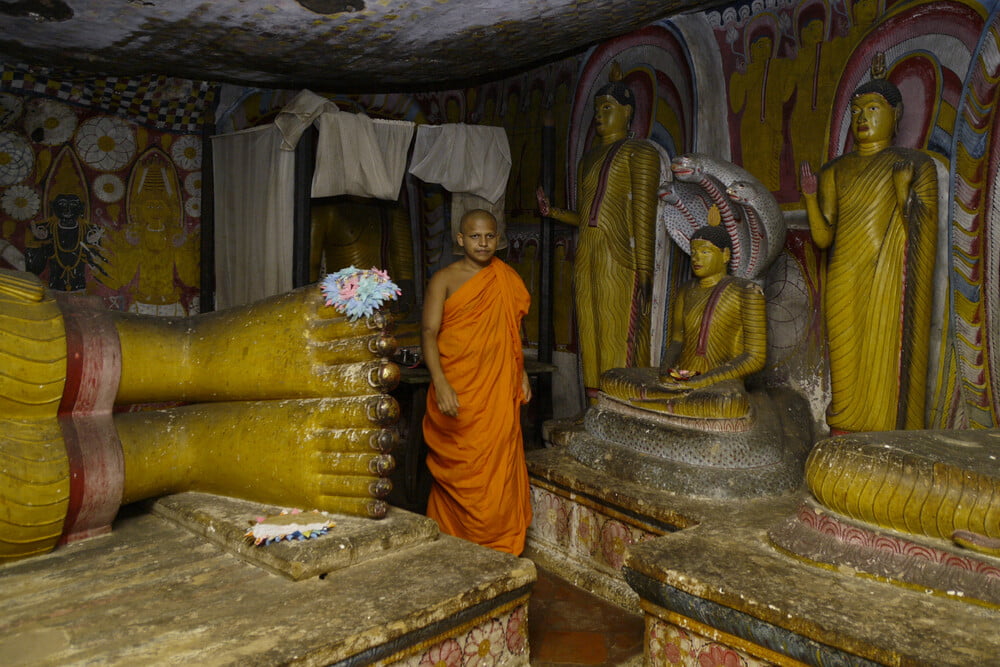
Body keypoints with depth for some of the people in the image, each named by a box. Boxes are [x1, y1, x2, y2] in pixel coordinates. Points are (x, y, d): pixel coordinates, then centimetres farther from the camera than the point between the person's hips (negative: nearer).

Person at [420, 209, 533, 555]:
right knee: (455, 469, 3)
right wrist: (440, 383, -22)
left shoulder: (506, 279, 11)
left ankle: (498, 546, 18)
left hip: (498, 390, 3)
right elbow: (429, 332, -10)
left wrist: (521, 372, 14)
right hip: (455, 391, -3)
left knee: (498, 467, 4)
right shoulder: (444, 279, -3)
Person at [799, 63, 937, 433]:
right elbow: (823, 237, 5)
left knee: (887, 365, -6)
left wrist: (904, 192, -19)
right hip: (845, 287, 4)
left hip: (888, 285, -3)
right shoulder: (836, 170, 16)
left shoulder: (914, 165, 5)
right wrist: (810, 195, -7)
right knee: (846, 367, 4)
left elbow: (920, 232, -4)